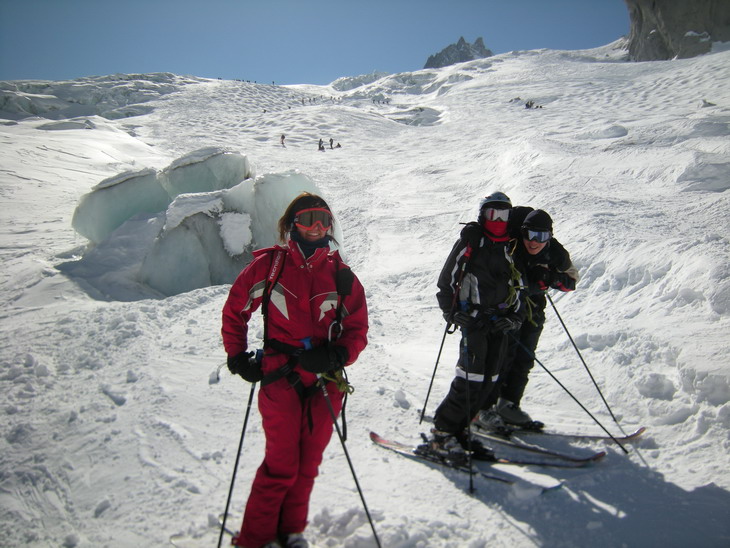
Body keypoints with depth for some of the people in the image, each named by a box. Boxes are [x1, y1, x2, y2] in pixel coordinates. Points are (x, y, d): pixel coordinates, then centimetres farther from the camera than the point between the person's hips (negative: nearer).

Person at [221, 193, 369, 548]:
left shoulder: (341, 276, 4)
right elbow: (235, 311, 9)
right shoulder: (268, 265, -2)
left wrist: (336, 356, -13)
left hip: (325, 382, 3)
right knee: (281, 465, -2)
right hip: (281, 380, -3)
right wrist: (237, 357, 3)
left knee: (308, 463, 13)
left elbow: (358, 329, 5)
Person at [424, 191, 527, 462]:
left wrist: (516, 317, 7)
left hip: (500, 322, 6)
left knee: (487, 380, 5)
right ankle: (441, 432, -4)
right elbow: (447, 278, -3)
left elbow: (517, 286, 20)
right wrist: (451, 311, -10)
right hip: (474, 317, -6)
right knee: (470, 377, -14)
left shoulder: (510, 248, 16)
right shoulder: (471, 240, -1)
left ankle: (458, 430, 15)